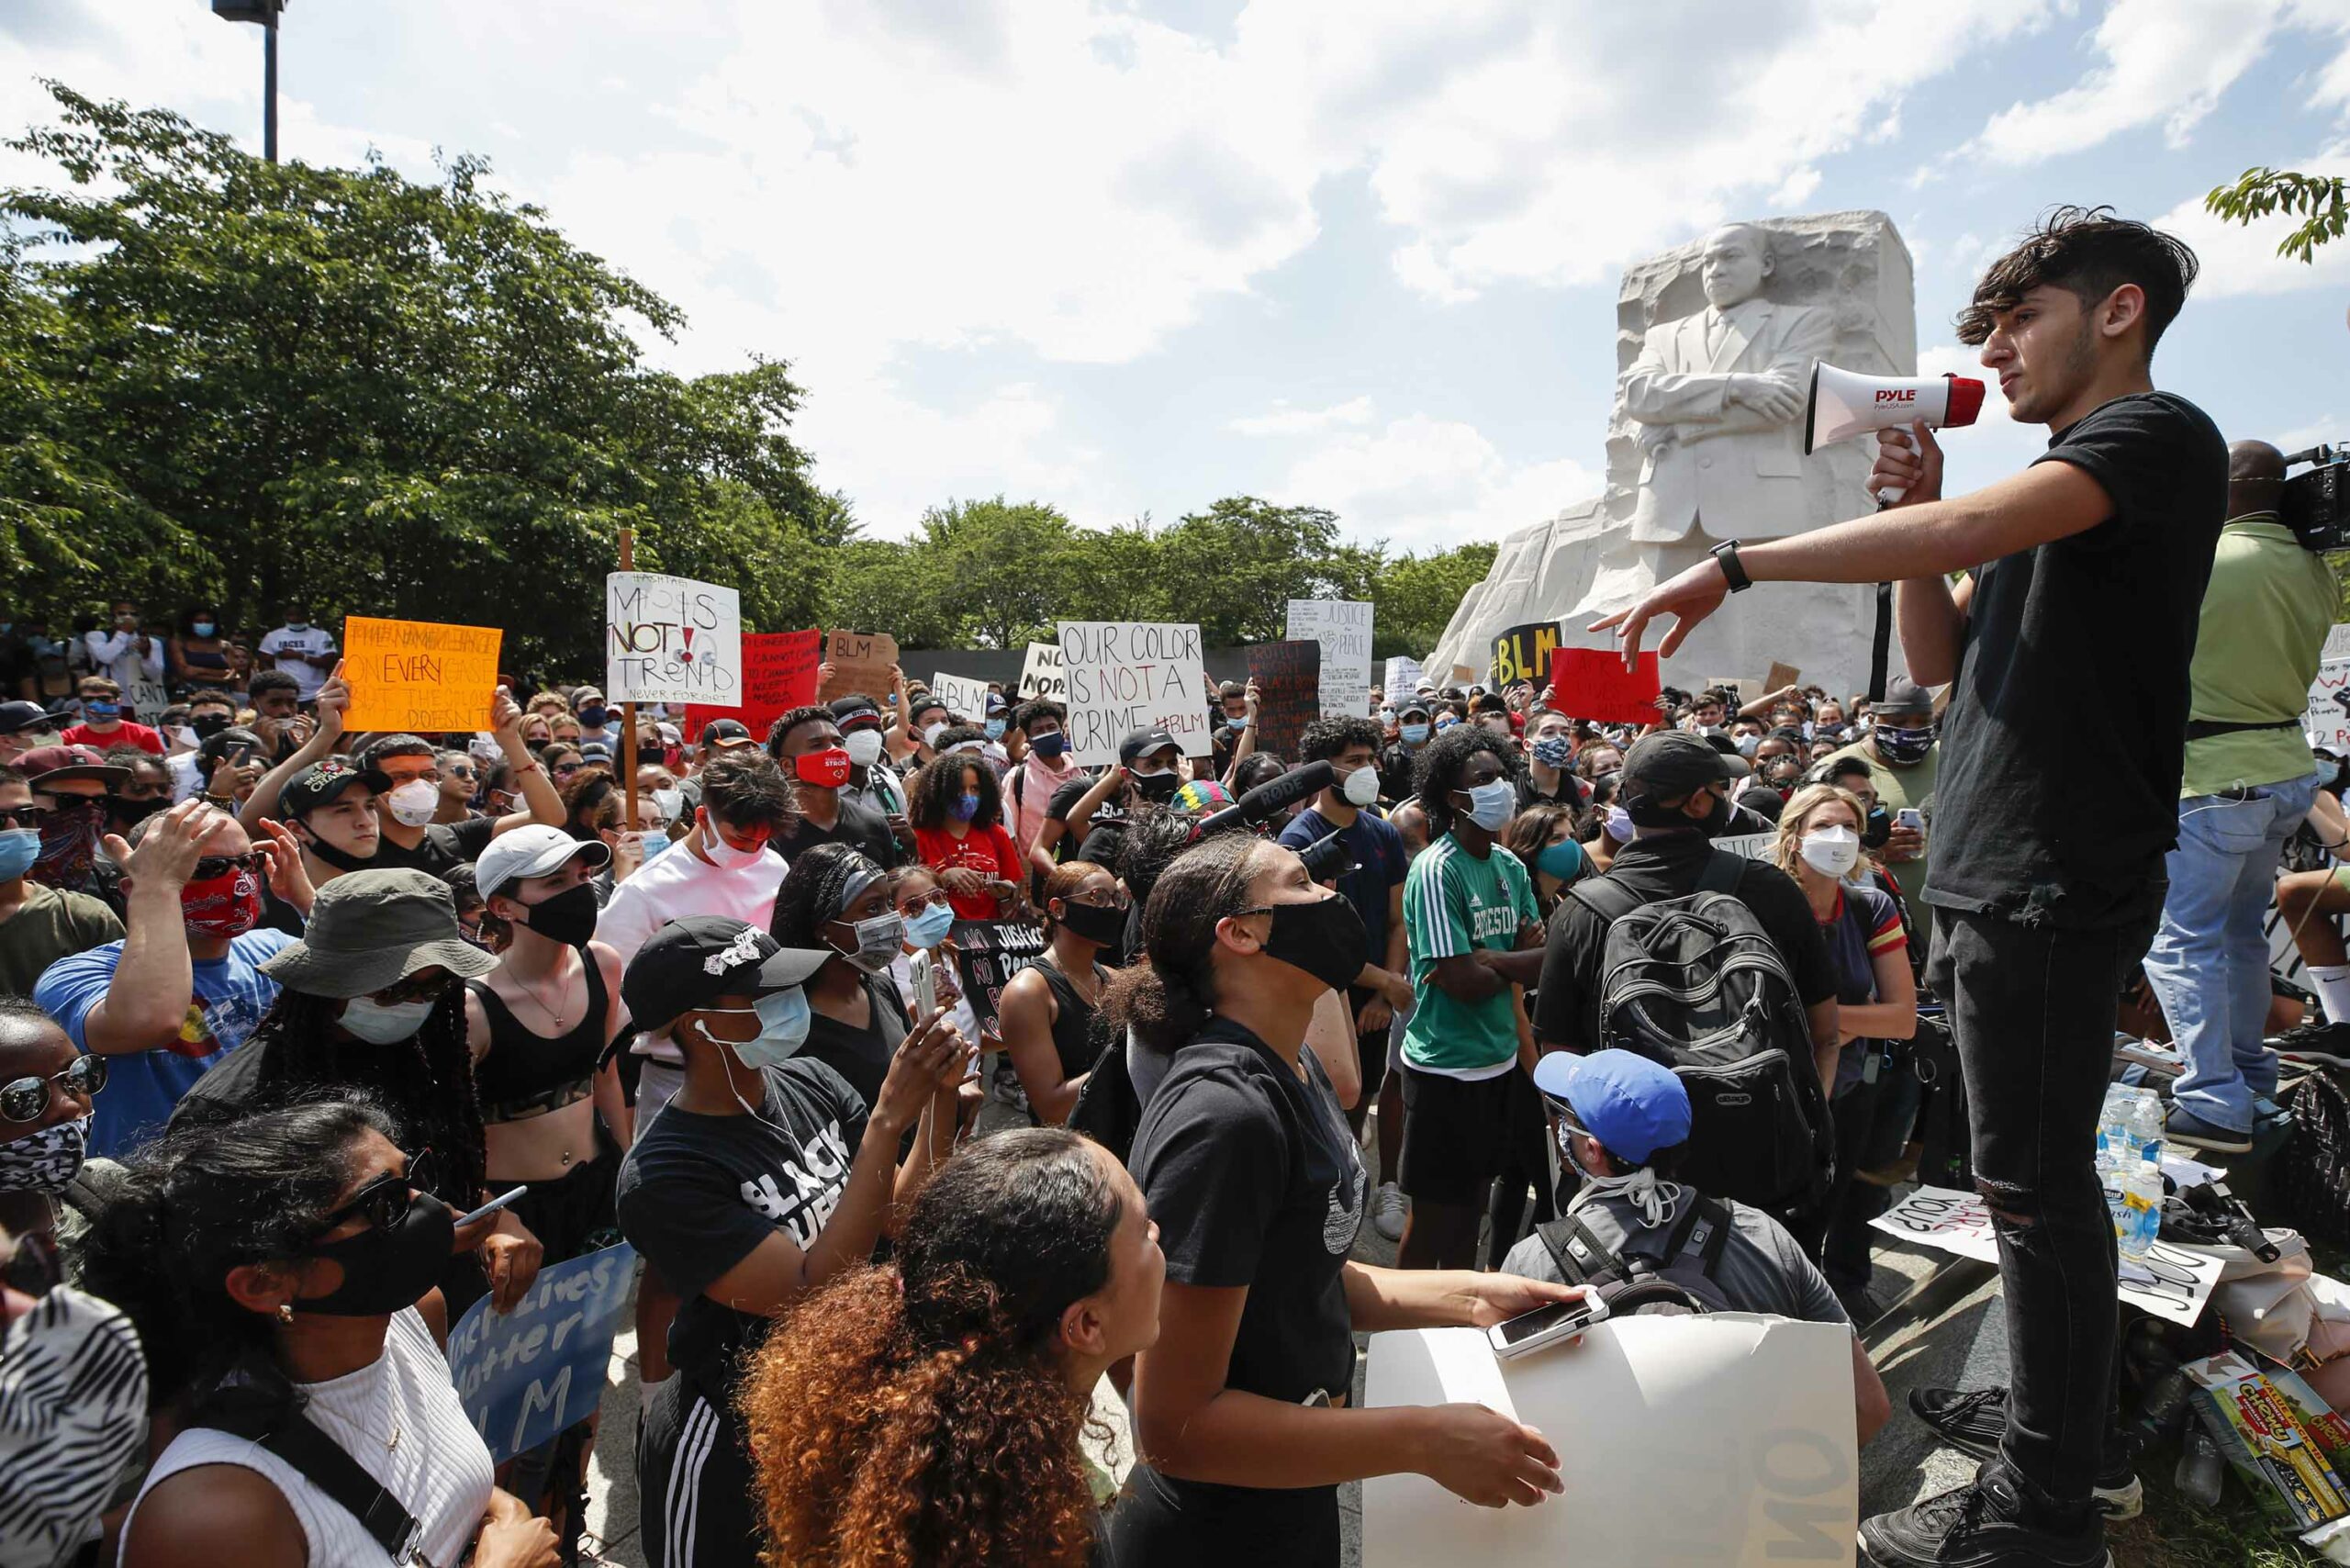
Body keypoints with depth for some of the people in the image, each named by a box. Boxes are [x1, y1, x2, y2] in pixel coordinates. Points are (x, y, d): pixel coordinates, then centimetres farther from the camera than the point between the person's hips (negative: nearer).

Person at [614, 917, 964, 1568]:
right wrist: (888, 1119, -36)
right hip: (730, 1449, -5)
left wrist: (940, 1095, -23)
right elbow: (811, 1294, -31)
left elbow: (907, 1218, -8)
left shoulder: (810, 1083, -9)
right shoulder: (663, 1176, -25)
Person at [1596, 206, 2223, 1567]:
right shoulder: (2055, 486, 21)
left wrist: (1735, 565, -24)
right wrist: (1911, 500, 7)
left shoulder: (2158, 434, -7)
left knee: (2036, 1186, -3)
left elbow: (1969, 529, -26)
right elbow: (1939, 659, 17)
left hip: (2056, 881, -9)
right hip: (1994, 879, 9)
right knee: (2039, 1184, 15)